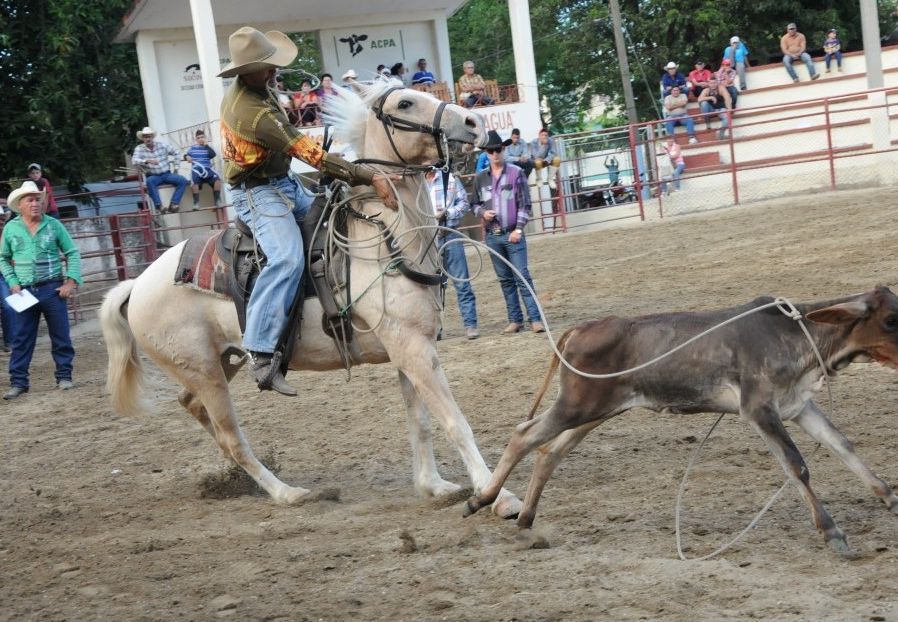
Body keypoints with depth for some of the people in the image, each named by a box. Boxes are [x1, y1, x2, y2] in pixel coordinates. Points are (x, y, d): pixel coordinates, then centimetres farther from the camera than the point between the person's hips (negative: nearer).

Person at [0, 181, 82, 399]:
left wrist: (72, 281, -7)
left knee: (60, 334, 5)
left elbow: (73, 253, 2)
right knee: (21, 338, 3)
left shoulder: (54, 225, -1)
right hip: (25, 291, 1)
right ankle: (18, 381, 9)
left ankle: (64, 376, 16)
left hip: (52, 288, -1)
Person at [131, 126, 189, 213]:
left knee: (183, 181, -20)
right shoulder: (139, 148, -2)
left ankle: (173, 204, -22)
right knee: (150, 181, -39)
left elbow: (175, 152, 14)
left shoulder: (161, 145, 5)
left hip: (166, 174, 3)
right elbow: (134, 160, -20)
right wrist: (147, 161, -35)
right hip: (153, 176, -3)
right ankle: (158, 206, -36)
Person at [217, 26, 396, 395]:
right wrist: (369, 178, -29)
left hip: (284, 184, 11)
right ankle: (262, 356, -36)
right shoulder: (253, 112, -29)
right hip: (259, 193, -11)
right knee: (287, 258, -29)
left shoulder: (255, 89, 2)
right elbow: (311, 154, -30)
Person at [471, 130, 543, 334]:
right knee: (505, 279, 8)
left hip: (513, 234, -4)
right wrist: (482, 212, -7)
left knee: (522, 277, -7)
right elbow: (475, 204, 15)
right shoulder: (480, 178, 6)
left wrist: (518, 229, -10)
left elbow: (524, 204, -3)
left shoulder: (516, 173, -3)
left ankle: (535, 318, -6)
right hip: (492, 236, 4)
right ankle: (515, 320, 14)